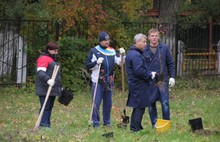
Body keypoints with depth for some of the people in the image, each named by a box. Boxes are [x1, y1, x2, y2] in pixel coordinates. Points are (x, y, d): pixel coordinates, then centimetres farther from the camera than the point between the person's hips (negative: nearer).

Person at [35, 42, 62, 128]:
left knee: (49, 107, 9)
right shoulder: (43, 58, -9)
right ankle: (43, 124, -14)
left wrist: (60, 87, 32)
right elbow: (40, 72, -22)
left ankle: (47, 125, 13)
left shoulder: (53, 59, 23)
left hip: (52, 89, 10)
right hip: (45, 90, -10)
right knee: (45, 107, -12)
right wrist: (48, 80, -37)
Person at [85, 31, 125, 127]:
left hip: (109, 82, 4)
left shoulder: (112, 51, 10)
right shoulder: (94, 51, 0)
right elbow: (87, 65, -2)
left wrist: (122, 54, -3)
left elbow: (119, 62, 14)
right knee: (96, 103, -5)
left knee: (108, 103, 10)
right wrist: (96, 62, -18)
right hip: (97, 82, -4)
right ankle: (96, 123, 1)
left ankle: (107, 122, 20)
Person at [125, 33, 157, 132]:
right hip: (139, 86, -11)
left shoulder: (131, 53, 17)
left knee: (137, 107, 16)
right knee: (140, 108, -6)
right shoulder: (136, 55, -18)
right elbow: (139, 71, -25)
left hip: (135, 85, 11)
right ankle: (136, 129, -4)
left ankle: (134, 127, 22)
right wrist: (150, 75, -12)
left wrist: (149, 73, 10)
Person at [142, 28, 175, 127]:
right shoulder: (144, 50, 1)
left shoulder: (164, 48, 4)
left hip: (162, 80, 0)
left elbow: (170, 63, 9)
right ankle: (154, 124, 16)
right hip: (149, 82, 0)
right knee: (151, 104, 6)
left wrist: (172, 77, 2)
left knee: (165, 103, -5)